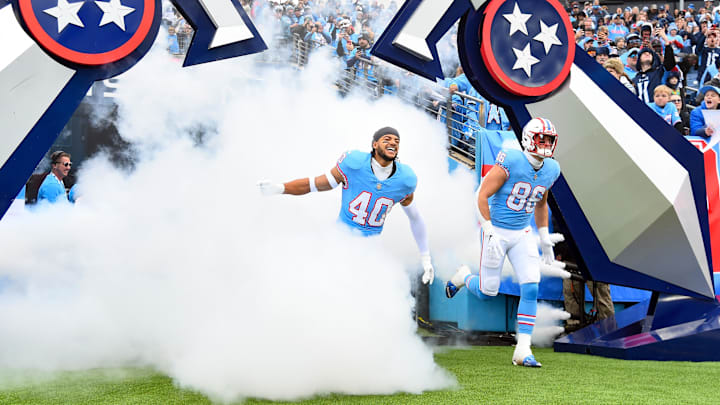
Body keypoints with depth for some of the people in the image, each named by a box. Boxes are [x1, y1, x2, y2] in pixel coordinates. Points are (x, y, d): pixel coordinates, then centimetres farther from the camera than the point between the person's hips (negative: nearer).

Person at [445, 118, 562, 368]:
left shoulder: (551, 170, 1)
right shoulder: (511, 162, -20)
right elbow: (482, 195, -17)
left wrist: (545, 238, 15)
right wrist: (490, 233, -20)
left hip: (522, 234, 5)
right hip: (496, 230, -5)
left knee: (531, 288, -8)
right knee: (488, 291, 2)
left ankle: (522, 351, -1)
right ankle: (463, 277, 39)